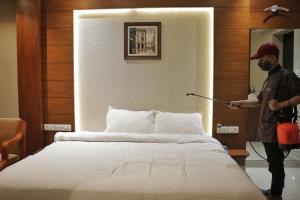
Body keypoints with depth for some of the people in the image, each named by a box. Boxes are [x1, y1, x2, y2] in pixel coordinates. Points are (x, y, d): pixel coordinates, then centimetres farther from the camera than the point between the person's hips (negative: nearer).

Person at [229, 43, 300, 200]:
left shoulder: (286, 75, -10)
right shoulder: (269, 79, 17)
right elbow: (260, 101, 22)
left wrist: (281, 105, -25)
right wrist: (241, 103, 14)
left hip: (277, 128, -9)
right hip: (266, 128, 9)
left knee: (276, 163, 0)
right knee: (273, 162, 17)